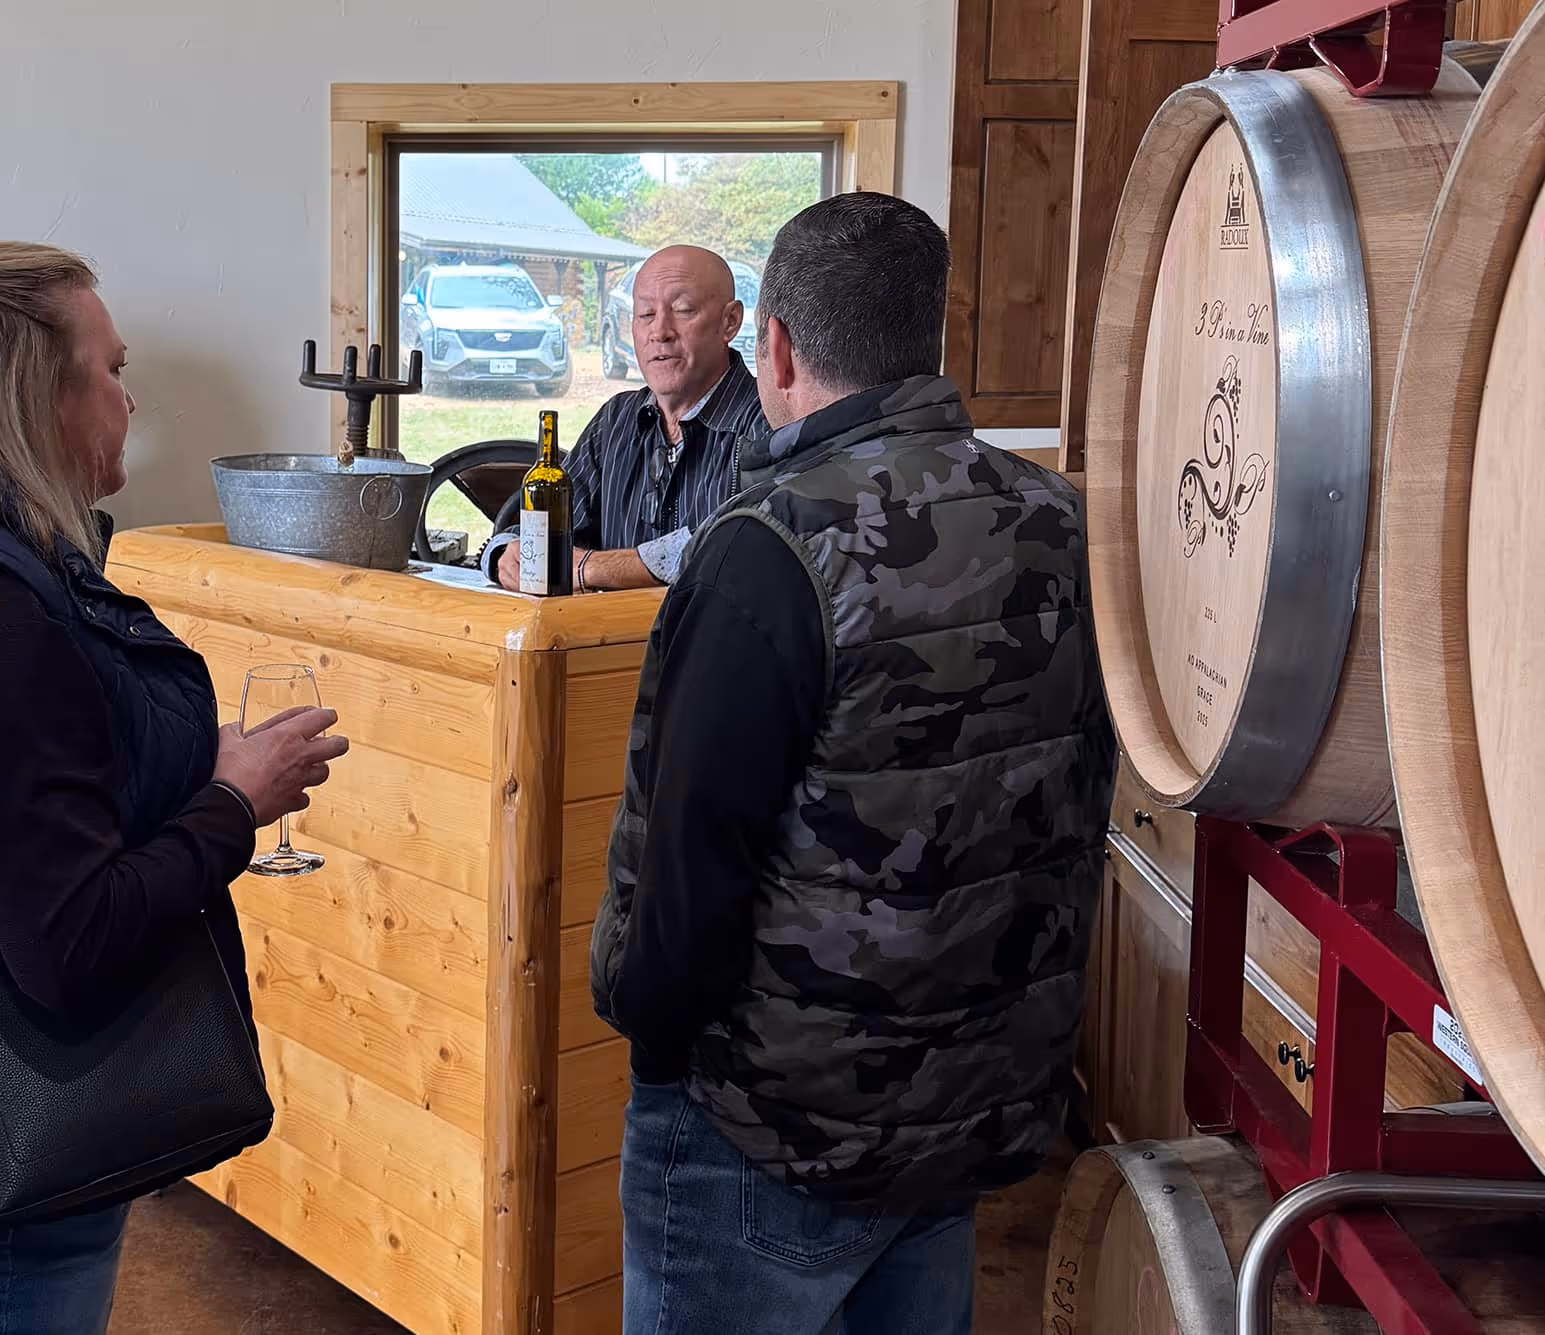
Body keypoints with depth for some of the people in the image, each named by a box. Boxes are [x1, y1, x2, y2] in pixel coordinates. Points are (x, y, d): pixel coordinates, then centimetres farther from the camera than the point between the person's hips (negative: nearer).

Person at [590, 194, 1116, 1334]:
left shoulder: (774, 553, -22)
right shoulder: (1058, 524, 0)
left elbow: (688, 847, -21)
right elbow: (1082, 800, 8)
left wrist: (645, 1016, -3)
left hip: (778, 1133, -7)